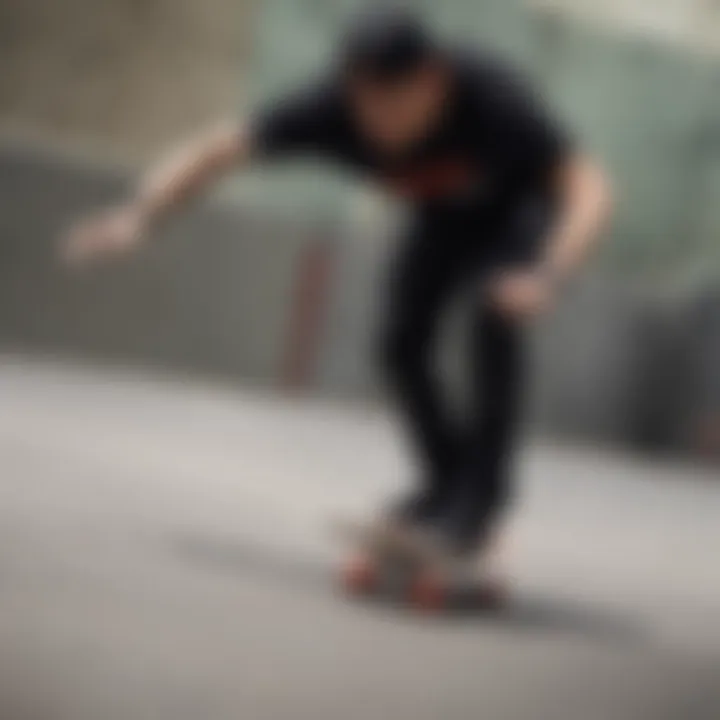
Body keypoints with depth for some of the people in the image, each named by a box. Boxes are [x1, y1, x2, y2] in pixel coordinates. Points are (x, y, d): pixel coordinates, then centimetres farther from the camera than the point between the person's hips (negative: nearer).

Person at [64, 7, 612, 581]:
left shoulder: (492, 99, -42)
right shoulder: (333, 105, -31)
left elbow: (590, 187, -47)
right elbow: (218, 149, -21)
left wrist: (549, 277, -64)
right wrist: (137, 216, -37)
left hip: (521, 204, -4)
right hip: (445, 213, 4)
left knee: (496, 317, -28)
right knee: (402, 342, -10)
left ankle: (483, 489, -16)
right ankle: (447, 473, 12)